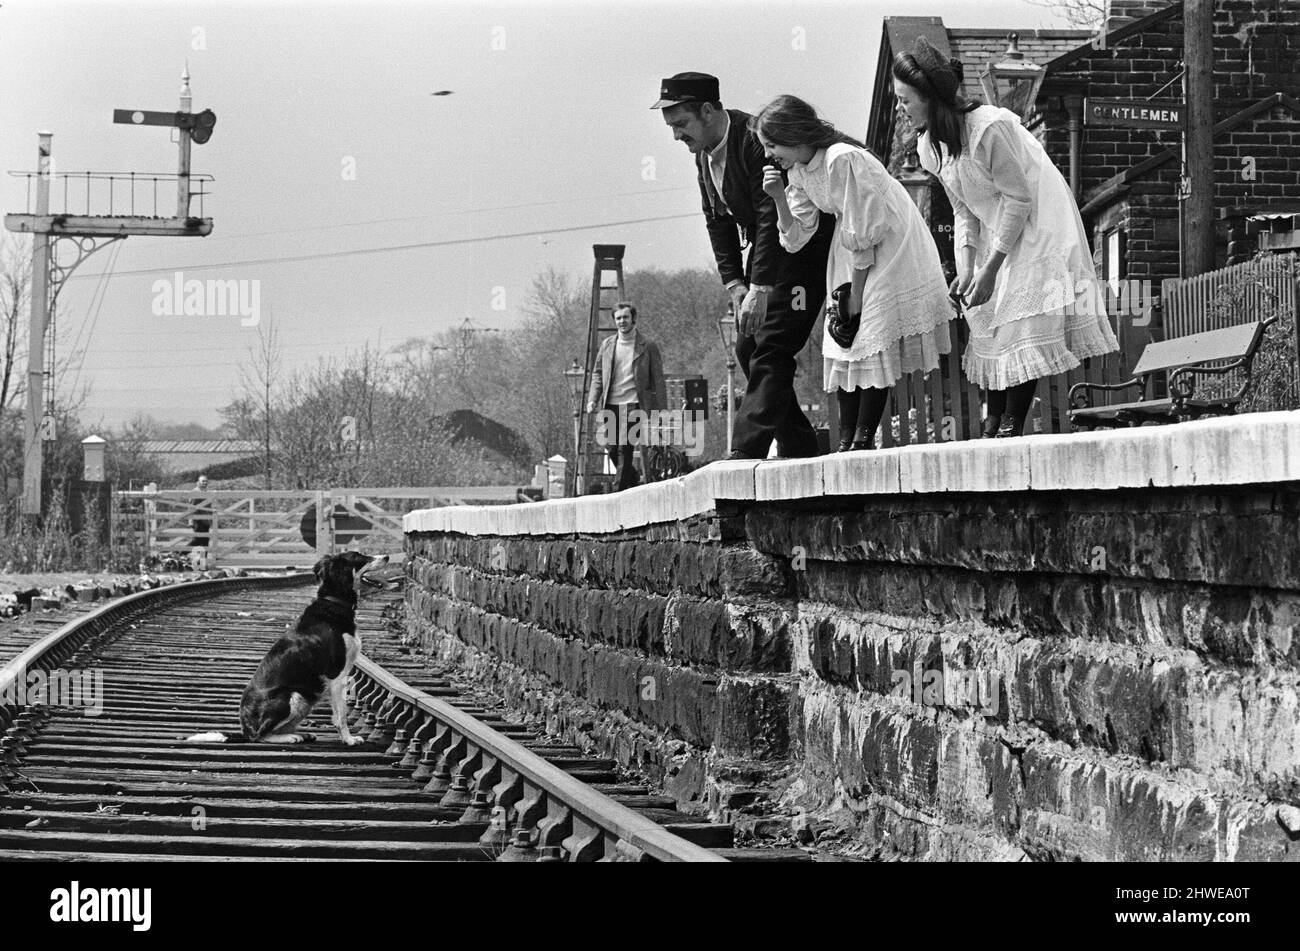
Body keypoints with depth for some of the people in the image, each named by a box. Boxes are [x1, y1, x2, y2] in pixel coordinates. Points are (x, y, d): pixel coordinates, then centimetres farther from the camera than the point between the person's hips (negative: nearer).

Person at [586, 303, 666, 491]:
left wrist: (660, 409, -2)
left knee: (624, 447, -14)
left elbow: (658, 379, 3)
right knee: (611, 448, 4)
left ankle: (621, 491, -9)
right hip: (611, 404, 4)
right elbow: (597, 373, 17)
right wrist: (592, 399, 3)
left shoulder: (648, 346, 1)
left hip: (633, 404, -4)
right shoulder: (607, 344, 12)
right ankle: (634, 480, 28)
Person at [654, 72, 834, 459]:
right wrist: (734, 283, -1)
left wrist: (760, 287, -31)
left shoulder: (755, 140, -24)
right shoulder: (704, 153, 5)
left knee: (771, 350, -16)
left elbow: (771, 215, -28)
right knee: (748, 348, 6)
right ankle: (798, 447, 11)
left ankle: (745, 453, -22)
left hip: (802, 249, -10)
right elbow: (717, 222, 10)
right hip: (762, 248, 10)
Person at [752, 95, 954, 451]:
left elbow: (863, 234, -24)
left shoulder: (842, 160, -27)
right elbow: (796, 237, 1)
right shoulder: (798, 172, -1)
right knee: (842, 340, 2)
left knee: (873, 339, -12)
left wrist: (856, 294, -18)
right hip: (853, 253, 8)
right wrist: (779, 198, -15)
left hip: (892, 244, -8)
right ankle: (847, 440, 4)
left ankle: (864, 438, -8)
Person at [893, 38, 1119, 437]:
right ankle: (993, 426, 5)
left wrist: (990, 269, -22)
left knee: (1024, 325, -14)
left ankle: (1012, 425, -12)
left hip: (1035, 226, -8)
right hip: (994, 233, 8)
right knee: (989, 320, 2)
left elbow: (1018, 199, -23)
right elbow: (963, 210, 3)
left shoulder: (989, 128, -28)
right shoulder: (930, 146, -2)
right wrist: (966, 268, -11)